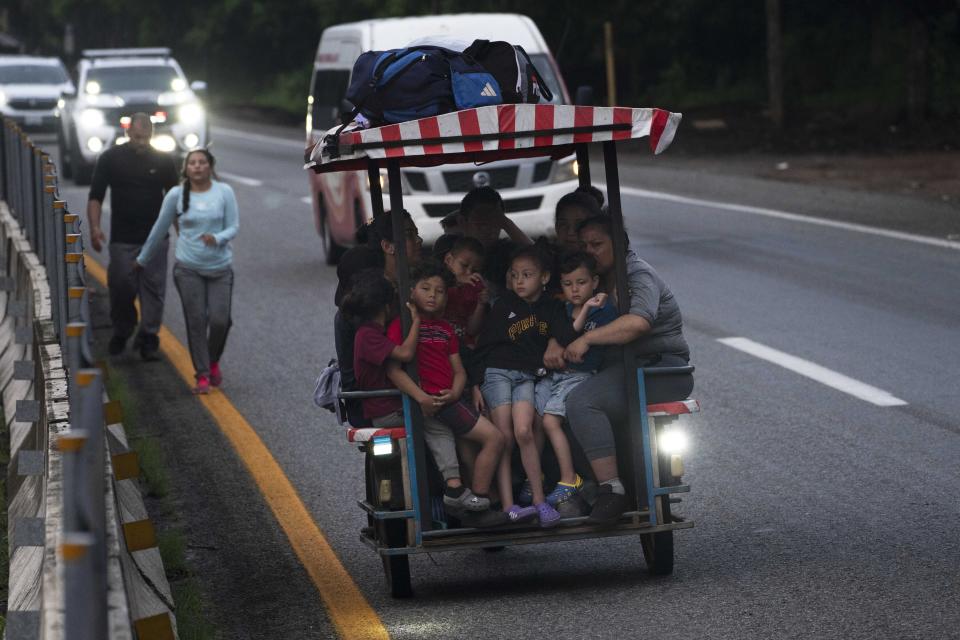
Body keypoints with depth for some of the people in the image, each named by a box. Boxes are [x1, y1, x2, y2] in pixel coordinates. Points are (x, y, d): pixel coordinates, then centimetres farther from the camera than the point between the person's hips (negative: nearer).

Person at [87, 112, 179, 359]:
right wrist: (95, 227, -12)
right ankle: (121, 332, 21)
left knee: (153, 288, -2)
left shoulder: (163, 161, 3)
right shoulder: (110, 159, -1)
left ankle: (149, 337, 3)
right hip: (122, 239, -1)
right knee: (121, 287, 1)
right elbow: (95, 197, 0)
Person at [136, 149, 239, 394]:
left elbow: (233, 227, -1)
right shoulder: (176, 195, -1)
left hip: (220, 268, 0)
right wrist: (142, 259, 17)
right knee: (196, 322, -4)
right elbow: (159, 229, 10)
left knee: (220, 320, -7)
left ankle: (213, 362, 21)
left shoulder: (224, 192, -2)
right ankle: (202, 375, 5)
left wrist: (217, 238, -23)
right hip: (188, 269, 0)